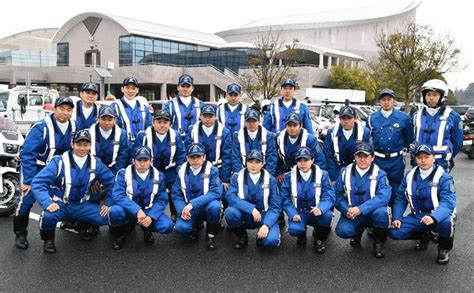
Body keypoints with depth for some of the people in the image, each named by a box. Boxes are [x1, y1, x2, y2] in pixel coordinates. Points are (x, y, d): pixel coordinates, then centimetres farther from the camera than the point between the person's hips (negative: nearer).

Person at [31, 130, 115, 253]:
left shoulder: (96, 163, -4)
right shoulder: (60, 161, -15)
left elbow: (112, 182, 4)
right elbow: (38, 182, -20)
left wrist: (109, 204, -4)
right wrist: (47, 202, -33)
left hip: (82, 206, 3)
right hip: (60, 205, -3)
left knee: (108, 216, -18)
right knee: (48, 216, -36)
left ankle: (82, 224, 17)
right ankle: (48, 239, 1)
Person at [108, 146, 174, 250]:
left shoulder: (158, 175, -4)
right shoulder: (124, 174, -10)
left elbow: (162, 200, -6)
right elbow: (118, 196, -22)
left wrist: (151, 217, -23)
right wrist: (137, 210, -33)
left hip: (149, 211, 2)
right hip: (129, 211, -1)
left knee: (167, 226, -24)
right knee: (115, 211, -34)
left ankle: (147, 229, 12)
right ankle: (119, 235, -1)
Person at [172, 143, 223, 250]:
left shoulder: (212, 170, -13)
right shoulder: (182, 171, -3)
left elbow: (216, 193, -24)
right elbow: (176, 194, -1)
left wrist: (193, 203, -31)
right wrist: (182, 210, -20)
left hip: (207, 206, -2)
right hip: (189, 209, 2)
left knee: (214, 206, -36)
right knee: (181, 227, -27)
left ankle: (210, 235, -6)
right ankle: (195, 225, 13)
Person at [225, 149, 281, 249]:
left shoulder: (270, 180, -5)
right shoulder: (238, 177, -4)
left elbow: (275, 206, -9)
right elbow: (230, 196, -20)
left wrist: (266, 225, -25)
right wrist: (251, 208, -31)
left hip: (264, 216, -1)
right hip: (245, 215, 1)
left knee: (271, 240, -30)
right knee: (230, 212, -31)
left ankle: (262, 231, 8)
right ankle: (242, 236, -1)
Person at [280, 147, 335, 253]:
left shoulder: (322, 175, -5)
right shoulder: (289, 176, -3)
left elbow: (329, 196, -13)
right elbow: (285, 199, -4)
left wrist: (320, 209, -35)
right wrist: (293, 214, -23)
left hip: (316, 212, 0)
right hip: (298, 212, 0)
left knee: (327, 215, -34)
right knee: (294, 229, -31)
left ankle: (319, 238, 0)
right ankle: (302, 234, 11)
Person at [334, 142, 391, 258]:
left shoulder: (380, 174, -9)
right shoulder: (345, 172, -1)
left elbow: (383, 197, -24)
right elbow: (338, 195, -2)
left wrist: (361, 209, -34)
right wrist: (347, 210, -22)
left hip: (371, 212, -1)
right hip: (351, 213, 2)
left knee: (380, 212, -35)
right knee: (342, 231, -26)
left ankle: (378, 243, -5)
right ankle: (358, 231, 14)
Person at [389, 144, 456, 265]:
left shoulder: (444, 178, -13)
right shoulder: (410, 176, 3)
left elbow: (448, 203, -25)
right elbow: (400, 199, 7)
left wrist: (433, 217, -44)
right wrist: (397, 218, -8)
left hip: (438, 217, -4)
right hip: (417, 216, 4)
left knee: (447, 223, -39)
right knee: (394, 232, -15)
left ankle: (444, 248, -2)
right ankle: (424, 236, 16)